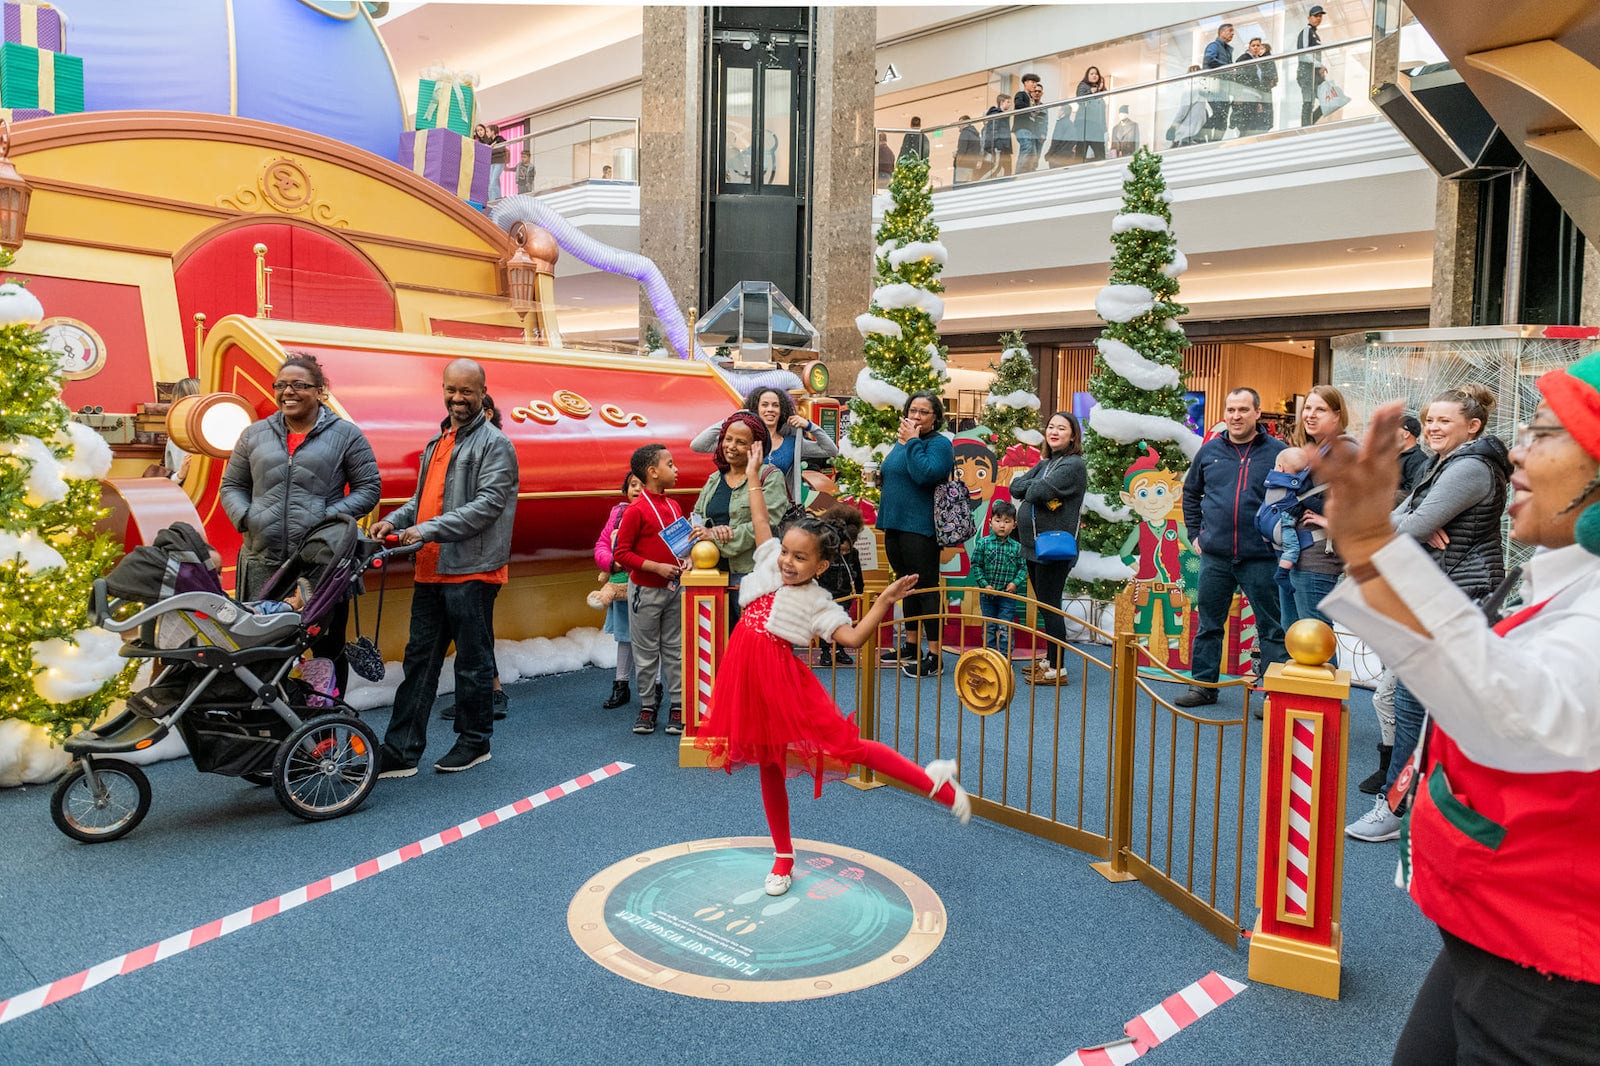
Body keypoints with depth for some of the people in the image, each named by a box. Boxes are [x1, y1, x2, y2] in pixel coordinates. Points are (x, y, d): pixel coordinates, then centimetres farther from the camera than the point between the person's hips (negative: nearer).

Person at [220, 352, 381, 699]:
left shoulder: (345, 434, 4)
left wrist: (331, 518, -13)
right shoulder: (255, 434, 14)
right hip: (262, 561, 3)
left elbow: (369, 487, 2)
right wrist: (244, 518, -3)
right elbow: (231, 486, 19)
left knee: (328, 646, 5)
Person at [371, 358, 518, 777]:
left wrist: (429, 530, -22)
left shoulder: (494, 443, -6)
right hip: (430, 570, 8)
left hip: (471, 571, -8)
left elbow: (490, 503, -17)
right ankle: (400, 751, 12)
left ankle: (474, 742, 18)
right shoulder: (438, 441, 19)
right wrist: (395, 520, 6)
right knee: (419, 659, 8)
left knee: (473, 660, 4)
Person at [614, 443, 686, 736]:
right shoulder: (636, 510, -15)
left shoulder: (674, 506, 5)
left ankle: (678, 704, 17)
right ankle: (648, 705, 19)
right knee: (646, 653, 7)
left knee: (675, 649, 9)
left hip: (673, 588, 6)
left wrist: (684, 561, -2)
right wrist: (657, 567, -20)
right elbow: (621, 553, -14)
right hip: (646, 590, -5)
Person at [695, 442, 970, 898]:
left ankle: (935, 783, 1)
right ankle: (783, 857, 30)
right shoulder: (769, 563, 5)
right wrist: (753, 478, 23)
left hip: (783, 679, -5)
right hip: (748, 677, 5)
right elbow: (762, 522, 17)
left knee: (845, 744, -13)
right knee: (769, 767, 15)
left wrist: (884, 601, -24)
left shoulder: (817, 602, -8)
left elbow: (853, 637, -16)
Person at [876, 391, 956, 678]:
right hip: (895, 525, 9)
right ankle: (911, 646, 26)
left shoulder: (939, 444, -9)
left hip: (920, 528, -9)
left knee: (926, 588, -7)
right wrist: (882, 477, 11)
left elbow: (924, 474, -26)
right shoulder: (902, 442, 17)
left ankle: (935, 656, -3)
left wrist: (913, 441, -18)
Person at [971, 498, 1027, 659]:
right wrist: (984, 584, -11)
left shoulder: (1017, 547, -1)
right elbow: (976, 565, -4)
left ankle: (1005, 657, 9)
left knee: (1005, 628, 0)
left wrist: (1016, 583, -12)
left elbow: (1023, 567, 3)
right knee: (988, 628, 11)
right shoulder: (983, 543, -5)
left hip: (1008, 594, -1)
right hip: (987, 593, 1)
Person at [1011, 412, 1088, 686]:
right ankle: (1049, 659, 25)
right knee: (1044, 607, 15)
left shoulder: (1073, 465, -10)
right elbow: (1016, 486, 4)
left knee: (1050, 608, -5)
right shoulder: (1045, 462, 15)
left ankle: (1057, 669, 2)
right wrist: (1037, 487, -13)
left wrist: (1030, 488, -1)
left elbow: (1037, 491, -21)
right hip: (1033, 545, 8)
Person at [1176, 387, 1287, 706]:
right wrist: (1195, 533, 13)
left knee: (1272, 628, 4)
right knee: (1209, 623, 12)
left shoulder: (1277, 452, -3)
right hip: (1215, 556, 4)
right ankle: (1203, 685, 24)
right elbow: (1191, 493, 20)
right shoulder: (1209, 451, 7)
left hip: (1260, 558, -3)